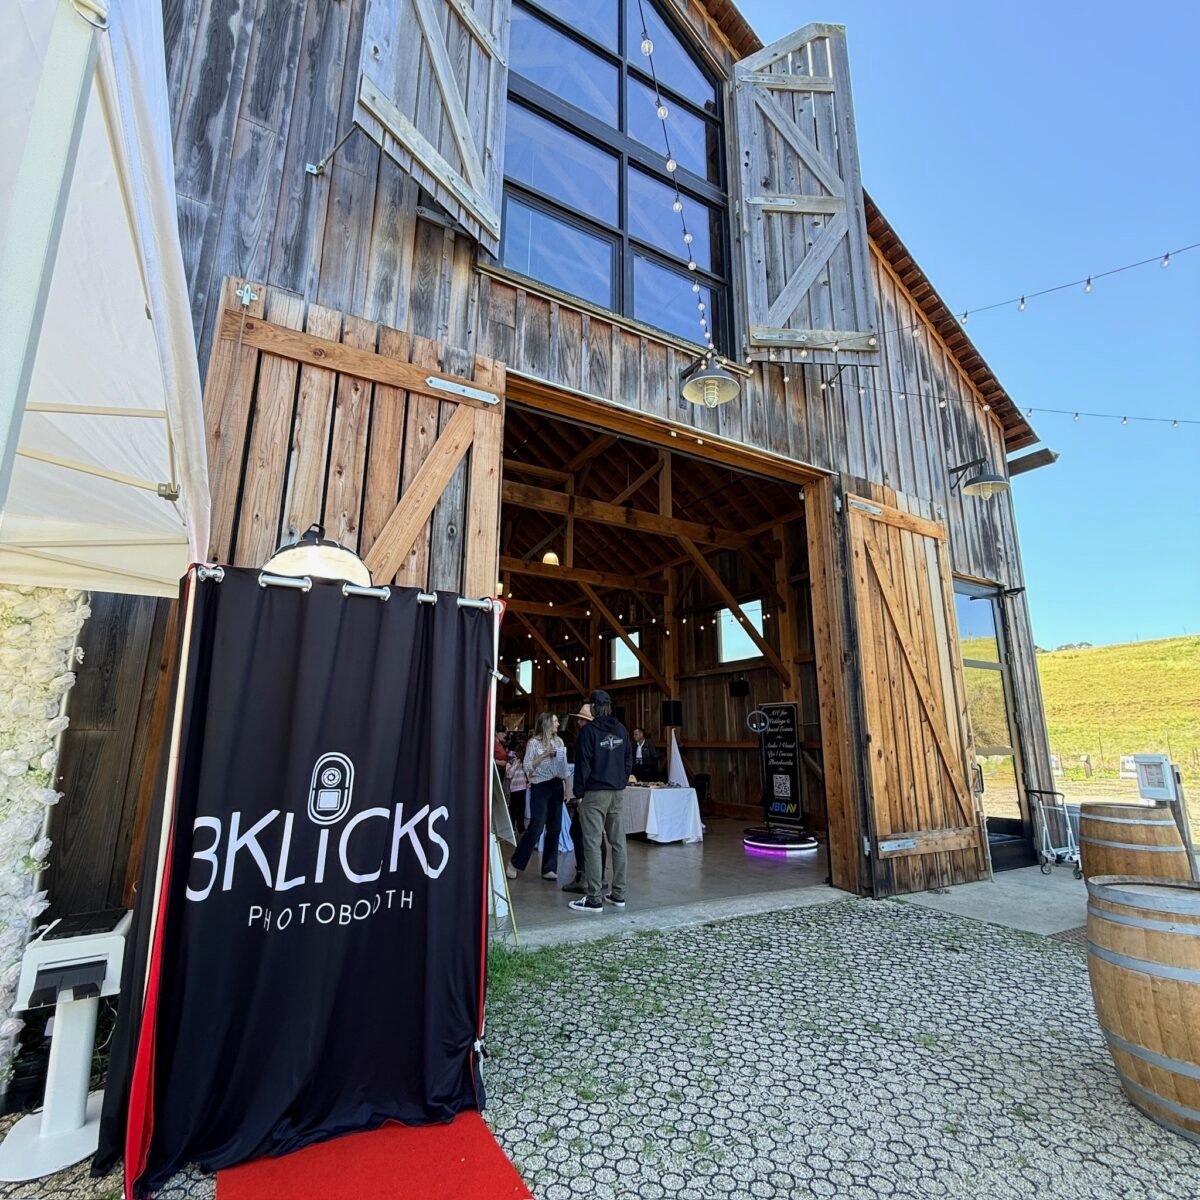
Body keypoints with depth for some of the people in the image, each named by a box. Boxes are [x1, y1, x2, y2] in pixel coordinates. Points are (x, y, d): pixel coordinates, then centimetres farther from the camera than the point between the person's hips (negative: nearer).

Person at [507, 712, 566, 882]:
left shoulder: (559, 742, 11)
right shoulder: (534, 743, -3)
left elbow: (564, 766, 14)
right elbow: (527, 767, -8)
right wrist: (544, 755, -17)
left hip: (557, 787, 5)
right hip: (540, 787, -5)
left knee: (555, 829, 3)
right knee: (536, 828, -7)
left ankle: (549, 868, 14)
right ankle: (515, 863, 9)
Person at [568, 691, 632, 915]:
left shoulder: (589, 730, -10)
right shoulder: (621, 730, 8)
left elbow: (583, 763, -10)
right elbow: (628, 760, 12)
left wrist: (579, 792, -2)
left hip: (595, 793, -6)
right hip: (618, 793, 6)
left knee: (592, 844, -3)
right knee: (618, 842, 10)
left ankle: (594, 899, -1)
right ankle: (618, 894, 17)